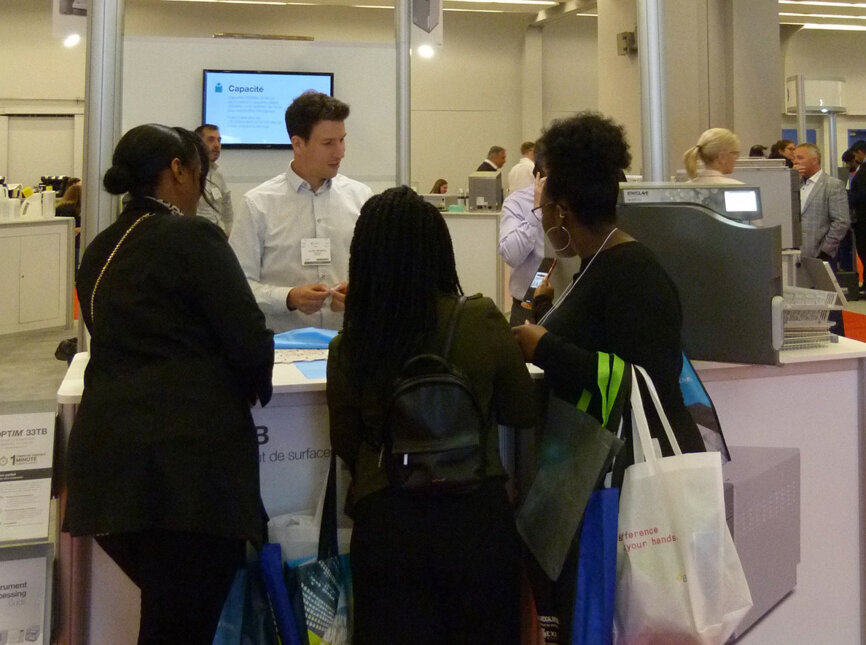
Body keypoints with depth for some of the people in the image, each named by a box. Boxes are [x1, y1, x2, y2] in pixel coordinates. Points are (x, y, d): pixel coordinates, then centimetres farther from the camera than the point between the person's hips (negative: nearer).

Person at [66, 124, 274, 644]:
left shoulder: (99, 251, 16)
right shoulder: (192, 239, -6)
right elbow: (250, 340, -10)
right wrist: (255, 387, 12)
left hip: (107, 455, 8)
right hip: (187, 459, -7)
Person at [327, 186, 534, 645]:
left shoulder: (348, 348, -10)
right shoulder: (483, 322, -12)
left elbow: (346, 446, 5)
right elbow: (522, 413, 2)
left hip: (384, 523, 1)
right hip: (475, 516, 0)